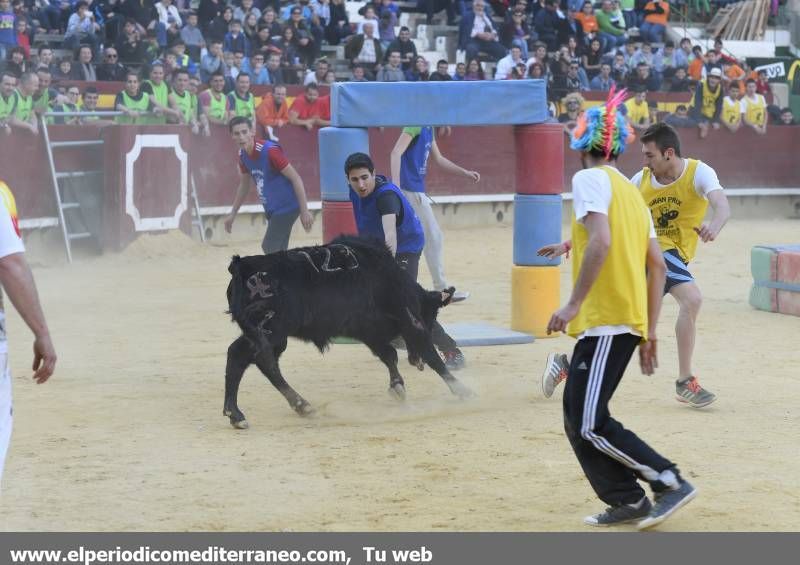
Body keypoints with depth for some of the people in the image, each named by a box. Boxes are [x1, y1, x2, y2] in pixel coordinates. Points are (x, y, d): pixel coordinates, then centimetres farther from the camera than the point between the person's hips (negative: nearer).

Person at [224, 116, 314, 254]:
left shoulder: (270, 151, -22)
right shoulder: (243, 155, 2)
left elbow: (296, 178, -19)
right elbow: (244, 185, 19)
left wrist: (304, 211, -21)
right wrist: (233, 214, 21)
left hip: (286, 207, -8)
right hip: (272, 209, 8)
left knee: (270, 249, -13)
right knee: (277, 253, 9)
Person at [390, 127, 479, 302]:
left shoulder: (429, 129, 15)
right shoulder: (415, 124, -14)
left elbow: (438, 159, 25)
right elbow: (396, 153, -24)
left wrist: (466, 173, 19)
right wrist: (396, 187, -32)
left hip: (416, 190, 9)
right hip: (412, 190, -9)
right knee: (434, 238, 0)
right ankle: (442, 290, 8)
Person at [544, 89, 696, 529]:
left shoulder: (590, 179, -5)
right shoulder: (631, 191, 21)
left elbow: (601, 241, -21)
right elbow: (657, 265, 18)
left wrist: (573, 303, -22)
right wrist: (649, 331, 19)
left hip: (606, 320, -9)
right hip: (629, 320, 9)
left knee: (590, 425, -9)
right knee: (576, 417, 12)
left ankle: (670, 483, -7)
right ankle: (626, 502, 12)